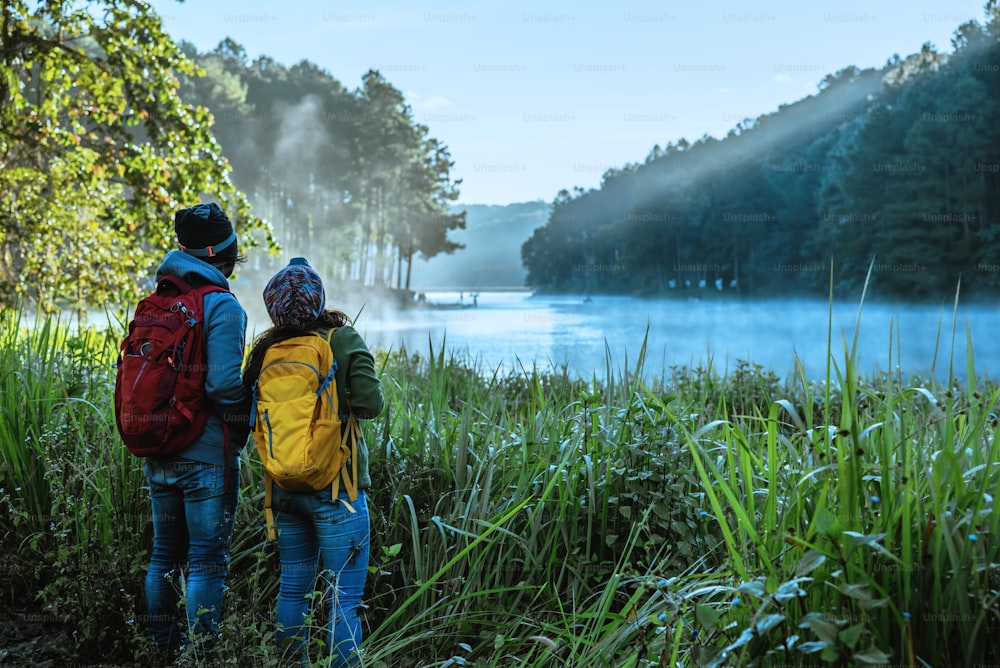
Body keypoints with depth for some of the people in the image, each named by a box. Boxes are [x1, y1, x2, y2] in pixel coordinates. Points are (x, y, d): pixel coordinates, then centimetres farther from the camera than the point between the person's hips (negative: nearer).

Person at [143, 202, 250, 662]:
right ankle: (199, 654, 6)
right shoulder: (222, 306, -14)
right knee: (206, 560, 2)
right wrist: (248, 415, -6)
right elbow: (223, 384, -23)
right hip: (206, 453, -7)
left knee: (164, 554, 17)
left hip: (158, 451, 7)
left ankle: (162, 649, 26)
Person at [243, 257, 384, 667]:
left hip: (284, 489, 5)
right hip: (336, 489, -5)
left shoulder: (265, 349, 0)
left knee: (292, 589, 17)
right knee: (343, 598, 2)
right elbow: (370, 403, -18)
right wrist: (336, 403, 1)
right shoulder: (342, 340, -11)